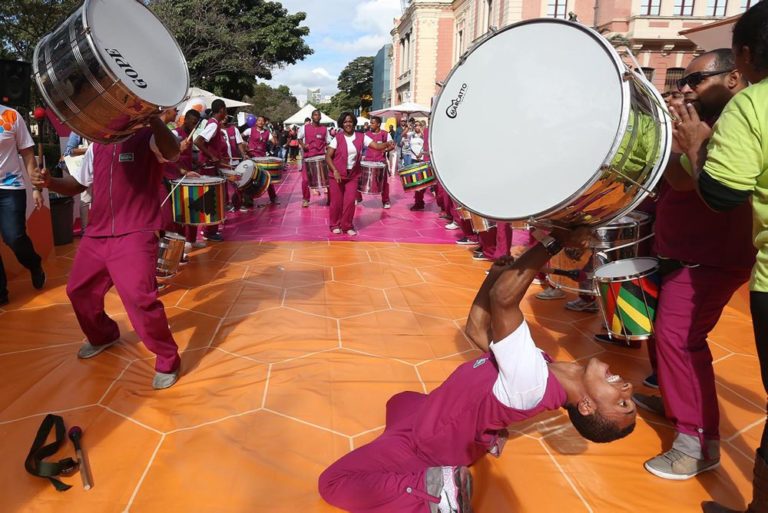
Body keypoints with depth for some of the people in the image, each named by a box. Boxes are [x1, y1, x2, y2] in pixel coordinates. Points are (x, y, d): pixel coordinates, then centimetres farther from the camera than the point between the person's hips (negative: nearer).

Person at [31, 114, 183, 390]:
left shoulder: (148, 139, -6)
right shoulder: (96, 146, 15)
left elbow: (172, 152, -31)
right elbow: (77, 184, 24)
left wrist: (151, 116, -45)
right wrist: (50, 182, 3)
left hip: (135, 236, -8)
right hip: (96, 235, 8)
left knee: (140, 298, -19)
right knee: (78, 290, 18)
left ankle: (167, 361, 0)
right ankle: (102, 336, 46)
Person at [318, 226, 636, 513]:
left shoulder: (533, 382, -39)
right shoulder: (542, 366, -12)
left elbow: (503, 297, -50)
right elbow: (476, 329, -4)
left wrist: (556, 241, -45)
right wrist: (496, 273, -12)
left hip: (430, 440, -8)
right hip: (440, 416, 8)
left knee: (332, 482, -5)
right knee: (399, 401, 39)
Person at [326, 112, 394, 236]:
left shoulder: (361, 137, -1)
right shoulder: (337, 138, -7)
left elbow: (376, 146, -12)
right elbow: (328, 156, -8)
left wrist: (386, 144, -32)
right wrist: (335, 171, -19)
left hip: (352, 175, 2)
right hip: (337, 174, -1)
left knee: (350, 201, -3)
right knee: (337, 201, 5)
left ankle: (347, 225, 14)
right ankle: (335, 225, 23)